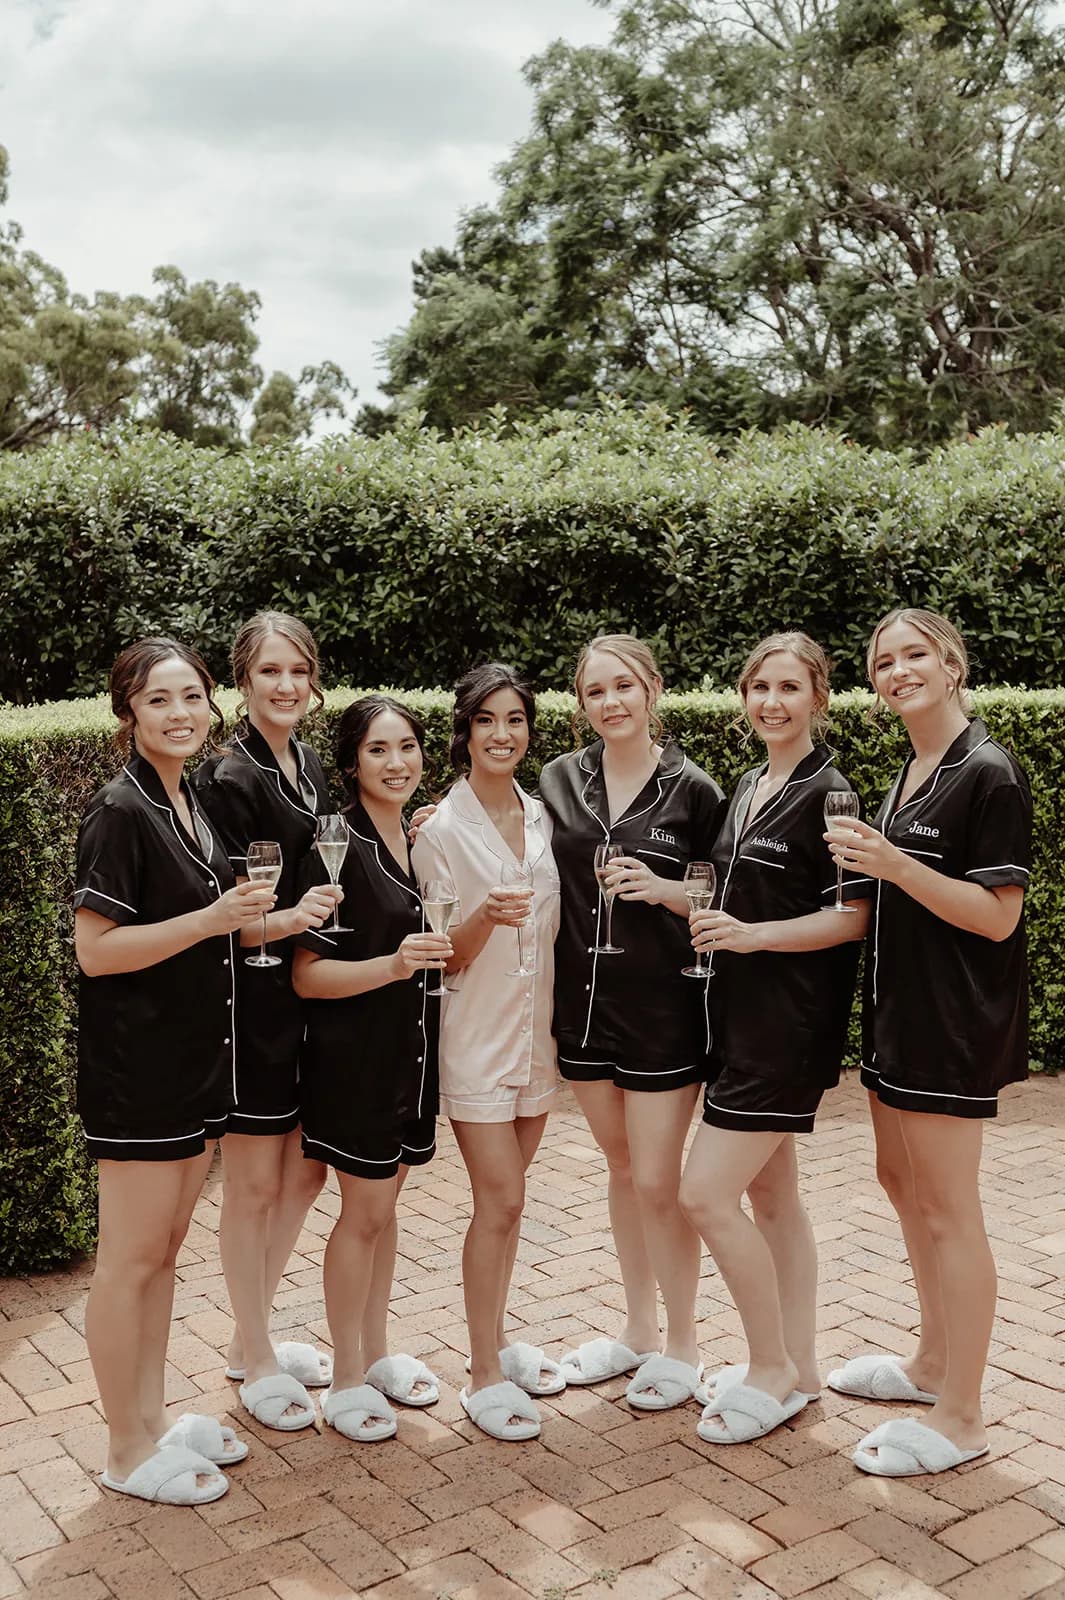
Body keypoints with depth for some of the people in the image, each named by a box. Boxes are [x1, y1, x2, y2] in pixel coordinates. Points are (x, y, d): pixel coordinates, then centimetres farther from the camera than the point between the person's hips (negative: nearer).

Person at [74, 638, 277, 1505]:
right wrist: (215, 918, -23)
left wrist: (272, 921, 5)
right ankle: (128, 1453, 20)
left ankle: (154, 1417, 32)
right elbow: (95, 950, -19)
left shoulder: (191, 802, 9)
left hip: (194, 1056, 8)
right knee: (132, 1258, 4)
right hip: (136, 1066, -8)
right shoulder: (120, 811, -16)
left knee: (166, 1248, 18)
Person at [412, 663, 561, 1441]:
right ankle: (485, 1375, 9)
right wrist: (485, 917, -29)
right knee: (500, 1201, -4)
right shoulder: (441, 829, -11)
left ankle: (496, 1341, 30)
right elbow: (443, 956, -12)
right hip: (475, 1035, -5)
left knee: (506, 1197, 15)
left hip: (537, 1031, 5)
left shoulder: (543, 816, 5)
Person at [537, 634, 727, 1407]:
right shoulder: (560, 780, 4)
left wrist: (664, 890, -19)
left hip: (662, 1009, -4)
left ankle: (683, 1345, 21)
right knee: (622, 1169, 17)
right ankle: (639, 1329, 33)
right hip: (584, 1002, 4)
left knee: (657, 1181, 0)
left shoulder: (693, 789, -6)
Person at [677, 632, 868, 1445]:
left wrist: (754, 935, -24)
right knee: (771, 1196, 14)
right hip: (742, 1015, 8)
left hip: (790, 1024, -8)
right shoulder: (748, 788, 13)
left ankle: (773, 1370, 10)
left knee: (707, 1193, -8)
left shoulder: (827, 792, -12)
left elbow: (855, 917, -15)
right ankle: (797, 1365, 27)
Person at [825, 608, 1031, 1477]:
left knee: (947, 1212, -1)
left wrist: (894, 867, -26)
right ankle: (933, 1362, 37)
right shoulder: (909, 773, 13)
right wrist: (868, 863, 5)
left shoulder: (989, 773, -15)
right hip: (900, 1011, 10)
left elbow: (998, 915, -19)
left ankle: (960, 1417, 13)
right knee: (902, 1182, 19)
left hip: (956, 1021, -10)